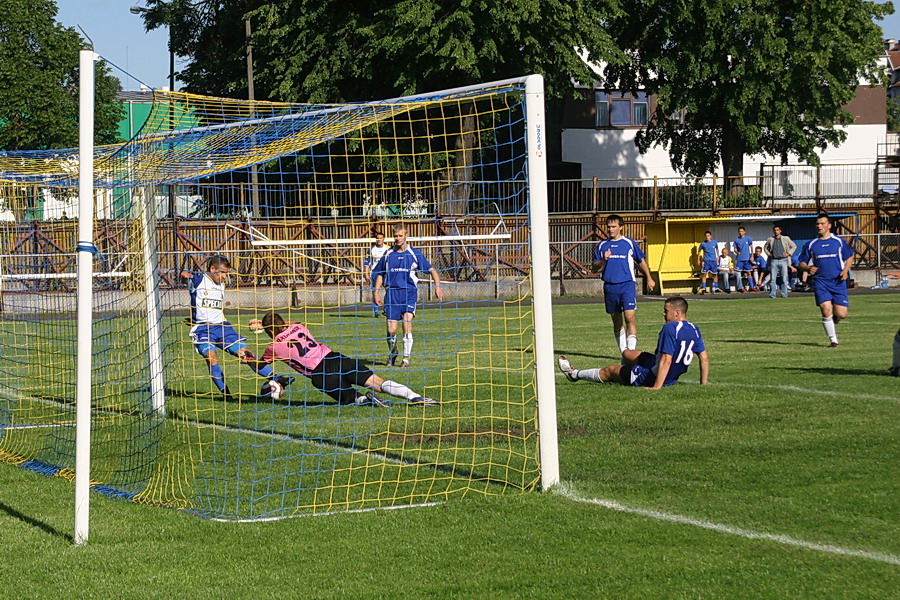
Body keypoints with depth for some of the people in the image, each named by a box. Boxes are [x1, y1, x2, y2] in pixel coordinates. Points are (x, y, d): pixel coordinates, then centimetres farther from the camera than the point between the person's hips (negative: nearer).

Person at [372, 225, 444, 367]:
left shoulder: (414, 253, 3)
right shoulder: (388, 254, 10)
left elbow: (431, 269, 4)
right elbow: (380, 274, 20)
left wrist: (437, 286, -9)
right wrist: (376, 292, 11)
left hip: (409, 292, -2)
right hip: (392, 293, 2)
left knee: (407, 322, -17)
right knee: (391, 330, -3)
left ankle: (406, 358, -8)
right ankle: (392, 353, 25)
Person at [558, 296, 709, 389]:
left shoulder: (670, 328, -27)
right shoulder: (694, 329, -1)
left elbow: (666, 360, -31)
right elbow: (704, 357, 2)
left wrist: (657, 387, -30)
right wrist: (704, 383, 9)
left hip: (653, 377, -8)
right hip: (672, 377, 8)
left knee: (609, 370, 15)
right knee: (627, 354, 28)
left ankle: (575, 374, 38)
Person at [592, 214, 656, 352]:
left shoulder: (629, 243, 3)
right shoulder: (602, 246, 10)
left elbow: (641, 261, 15)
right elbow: (594, 268, 9)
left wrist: (649, 279, 21)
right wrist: (603, 260, -10)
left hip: (627, 285, -3)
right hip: (609, 287, 4)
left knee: (629, 317, -16)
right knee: (617, 321, 9)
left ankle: (631, 350, -19)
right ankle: (623, 351, 19)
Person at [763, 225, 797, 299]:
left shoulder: (786, 239, 6)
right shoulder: (770, 240, 10)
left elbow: (794, 246, 13)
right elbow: (765, 247, 26)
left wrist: (789, 253, 2)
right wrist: (768, 253, 10)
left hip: (783, 260, -1)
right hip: (774, 261, 1)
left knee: (784, 279, -1)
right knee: (773, 279, -5)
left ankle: (784, 294, 7)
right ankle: (772, 294, -1)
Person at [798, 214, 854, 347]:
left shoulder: (839, 241, 7)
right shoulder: (811, 244, 7)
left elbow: (849, 257, 14)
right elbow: (802, 263, 12)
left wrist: (845, 270, -4)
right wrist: (808, 268, -10)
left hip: (838, 282, 0)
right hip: (820, 282, 0)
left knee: (841, 314, -6)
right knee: (826, 310, -16)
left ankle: (833, 322, 31)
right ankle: (833, 340, -1)